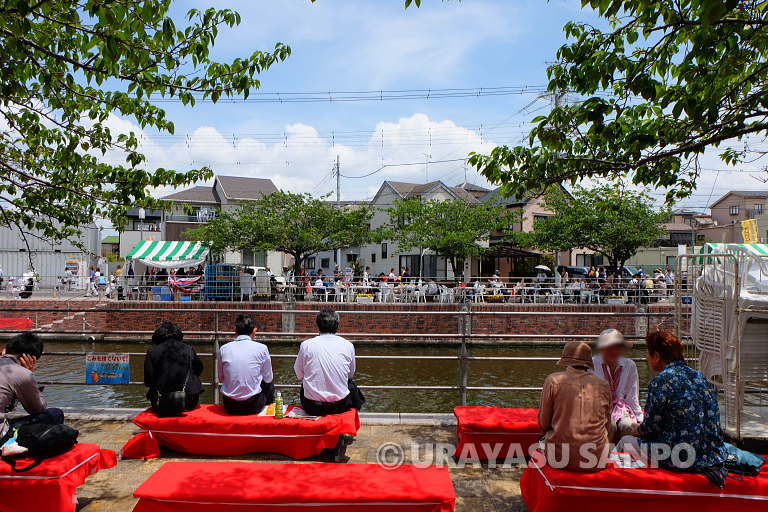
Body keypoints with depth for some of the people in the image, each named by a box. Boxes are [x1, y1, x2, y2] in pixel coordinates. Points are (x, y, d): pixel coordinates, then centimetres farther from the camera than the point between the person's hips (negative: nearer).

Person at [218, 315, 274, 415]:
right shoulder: (261, 348, -8)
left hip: (230, 408, 3)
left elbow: (221, 378, 12)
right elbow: (268, 379, 4)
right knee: (270, 385, 27)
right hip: (253, 407, -2)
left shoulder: (223, 349, -1)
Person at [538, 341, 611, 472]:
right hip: (596, 461, 3)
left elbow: (543, 424, 1)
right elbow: (606, 425, 13)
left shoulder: (553, 380, -4)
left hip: (561, 458, -2)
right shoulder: (603, 385, 4)